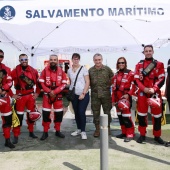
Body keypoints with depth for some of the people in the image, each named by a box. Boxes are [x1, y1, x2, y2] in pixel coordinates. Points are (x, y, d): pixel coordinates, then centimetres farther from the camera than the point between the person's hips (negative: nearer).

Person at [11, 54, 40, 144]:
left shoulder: (33, 71, 3)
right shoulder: (15, 71, -9)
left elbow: (38, 82, 13)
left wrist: (37, 93, 8)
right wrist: (12, 94, -10)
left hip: (31, 95, 4)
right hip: (20, 96, -4)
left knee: (31, 114, 13)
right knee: (19, 116, -1)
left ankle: (31, 132, 29)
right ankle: (16, 136, 9)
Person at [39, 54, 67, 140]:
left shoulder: (61, 71, -1)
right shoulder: (45, 70, -2)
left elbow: (64, 83, -3)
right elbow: (41, 83, -4)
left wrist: (55, 91, -14)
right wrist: (49, 92, -15)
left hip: (58, 95, 1)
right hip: (47, 94, -1)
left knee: (59, 113, 6)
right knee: (46, 113, -1)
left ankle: (58, 131, 21)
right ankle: (45, 132, 11)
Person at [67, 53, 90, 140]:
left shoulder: (83, 69, -5)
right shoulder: (69, 70, 7)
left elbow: (87, 82, -8)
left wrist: (83, 93, -13)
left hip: (84, 94, -4)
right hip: (74, 95, 4)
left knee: (81, 112, -9)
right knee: (76, 112, 10)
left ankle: (83, 131, 3)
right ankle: (78, 129, 25)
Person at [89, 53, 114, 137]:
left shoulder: (107, 69, 0)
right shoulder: (90, 70, 3)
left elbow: (113, 79, 6)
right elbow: (88, 82, 10)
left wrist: (108, 85, -1)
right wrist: (93, 87, 1)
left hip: (106, 94, -1)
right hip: (95, 95, 1)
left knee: (107, 112, 9)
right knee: (95, 113, 6)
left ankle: (108, 127, 26)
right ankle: (97, 129, 19)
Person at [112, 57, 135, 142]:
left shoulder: (130, 73, -5)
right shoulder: (116, 75, 15)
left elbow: (133, 86, -11)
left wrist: (128, 94, -23)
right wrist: (113, 100, 14)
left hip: (126, 97, -7)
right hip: (118, 98, 7)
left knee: (126, 116, -11)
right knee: (120, 115, 12)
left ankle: (130, 134, -1)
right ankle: (124, 132, 24)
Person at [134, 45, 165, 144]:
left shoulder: (159, 64, 5)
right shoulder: (139, 65, 7)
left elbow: (162, 79, -2)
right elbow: (136, 79, 0)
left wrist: (154, 89, -17)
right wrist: (144, 88, -15)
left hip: (155, 93, 0)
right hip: (142, 93, 1)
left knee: (157, 114, 4)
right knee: (141, 114, 5)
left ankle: (157, 136, 19)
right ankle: (142, 135, 19)